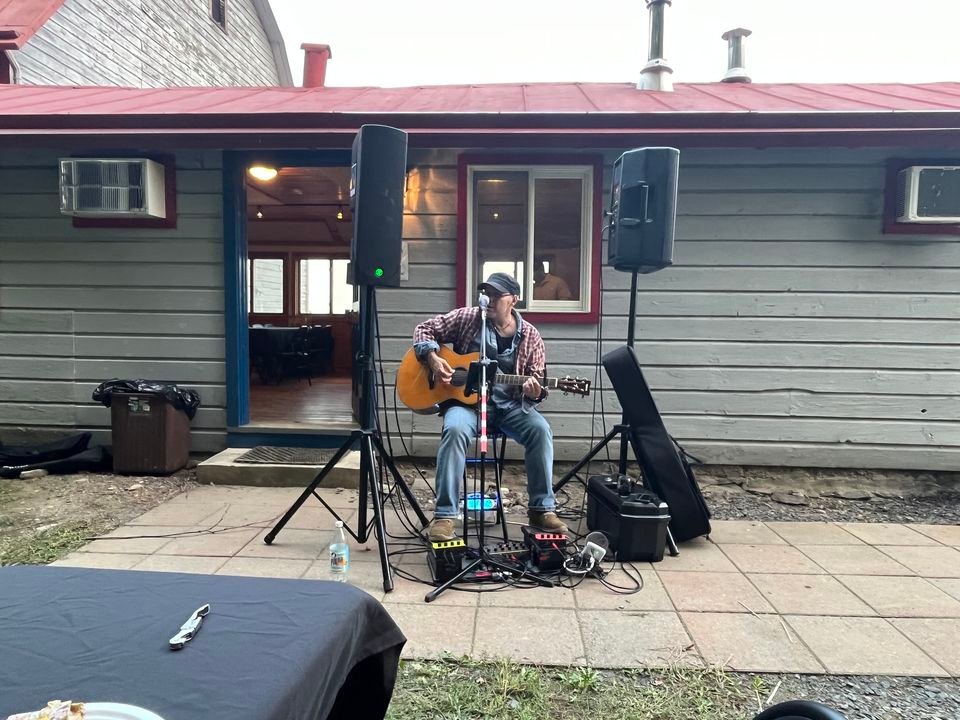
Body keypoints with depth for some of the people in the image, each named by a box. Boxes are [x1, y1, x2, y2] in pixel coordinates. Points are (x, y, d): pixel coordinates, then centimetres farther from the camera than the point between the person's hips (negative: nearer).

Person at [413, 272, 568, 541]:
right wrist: (432, 358, -12)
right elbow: (425, 329, 7)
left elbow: (537, 381, 5)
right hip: (466, 399, -1)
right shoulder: (467, 318, 0)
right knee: (455, 430, -35)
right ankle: (444, 515, -28)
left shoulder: (529, 335, 2)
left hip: (509, 404, 2)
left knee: (540, 429, -27)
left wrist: (534, 392, -20)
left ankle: (542, 508, -13)